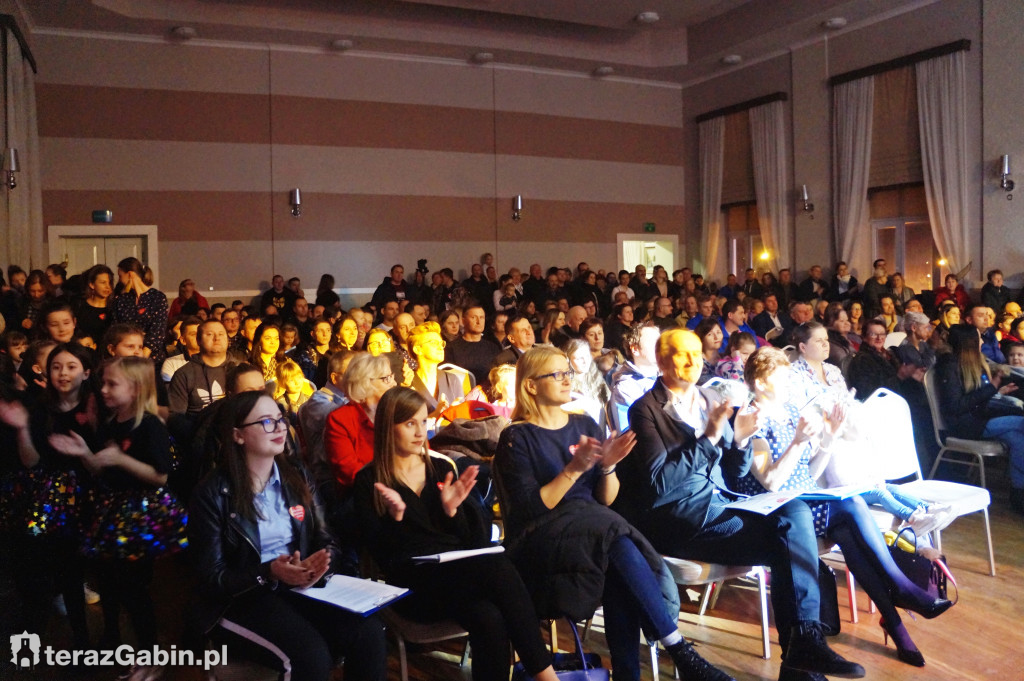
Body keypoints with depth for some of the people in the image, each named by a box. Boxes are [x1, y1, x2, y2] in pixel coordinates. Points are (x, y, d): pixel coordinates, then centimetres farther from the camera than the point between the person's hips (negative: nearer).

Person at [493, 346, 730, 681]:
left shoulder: (585, 425, 13)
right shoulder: (516, 438, -2)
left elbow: (606, 499, 10)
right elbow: (531, 509, -13)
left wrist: (607, 466, -11)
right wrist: (574, 469, -21)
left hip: (593, 529, 4)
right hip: (540, 540, -4)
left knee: (619, 578, -32)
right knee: (621, 546, -32)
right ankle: (681, 652, -27)